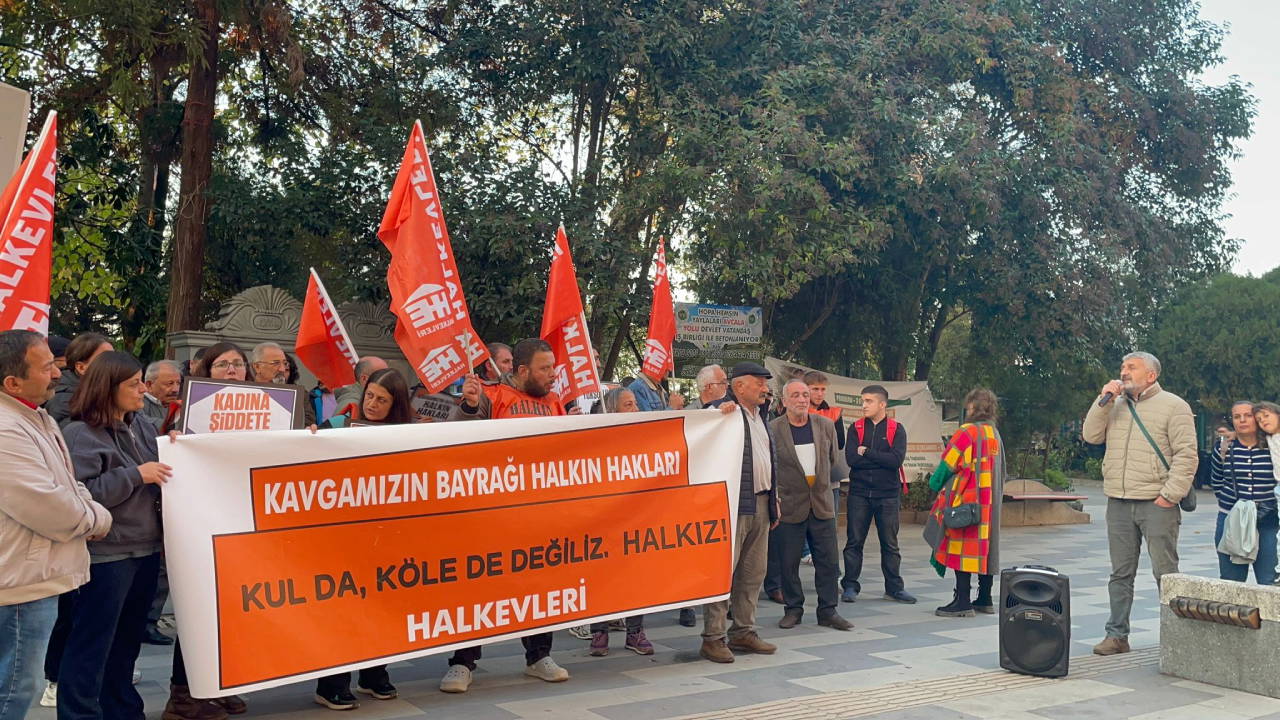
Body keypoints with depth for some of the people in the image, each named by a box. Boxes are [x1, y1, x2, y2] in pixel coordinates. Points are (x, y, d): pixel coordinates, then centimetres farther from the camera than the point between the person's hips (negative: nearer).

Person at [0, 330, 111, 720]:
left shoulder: (36, 418, 12)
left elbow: (69, 485, 22)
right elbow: (51, 511, -26)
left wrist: (92, 510, 0)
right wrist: (98, 520, -7)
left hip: (39, 578, 11)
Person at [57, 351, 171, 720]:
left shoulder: (143, 425, 9)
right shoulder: (80, 434, -13)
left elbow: (157, 476, 23)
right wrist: (135, 475, -20)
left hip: (146, 548, 8)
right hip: (106, 554, -8)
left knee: (128, 638, 18)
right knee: (92, 644, 0)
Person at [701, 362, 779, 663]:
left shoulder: (761, 416, 18)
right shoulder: (723, 410, -8)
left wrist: (774, 500, 22)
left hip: (761, 505, 9)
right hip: (734, 504, -9)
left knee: (753, 573, 14)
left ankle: (744, 632, 24)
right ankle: (713, 638, 0)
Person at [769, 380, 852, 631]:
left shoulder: (826, 425, 6)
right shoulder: (772, 429, -6)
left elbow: (835, 461, 16)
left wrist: (821, 482, 10)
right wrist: (774, 499, -2)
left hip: (822, 504, 3)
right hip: (789, 507, -3)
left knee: (829, 561, 4)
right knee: (789, 563, 5)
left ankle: (828, 611, 14)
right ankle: (793, 610, 19)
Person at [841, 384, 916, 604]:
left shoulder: (896, 429, 1)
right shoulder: (856, 428, 4)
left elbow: (897, 460, -14)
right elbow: (851, 458, -10)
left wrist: (867, 453, -11)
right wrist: (881, 459, -11)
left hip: (887, 494, -1)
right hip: (859, 493, 1)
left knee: (890, 543, 8)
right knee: (854, 542, 3)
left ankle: (894, 587, 17)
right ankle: (850, 586, 11)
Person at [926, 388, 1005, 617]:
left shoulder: (967, 432, -13)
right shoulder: (994, 434, 12)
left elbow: (948, 465, -10)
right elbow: (999, 469, 17)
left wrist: (934, 483, 6)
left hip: (966, 500, -8)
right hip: (989, 503, 8)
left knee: (963, 547, -6)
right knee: (984, 545, 13)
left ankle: (963, 602, -6)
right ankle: (985, 599, 18)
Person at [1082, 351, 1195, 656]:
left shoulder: (1173, 405, -1)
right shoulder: (1115, 405, 17)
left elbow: (1186, 454, -7)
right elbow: (1091, 436, 7)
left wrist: (1170, 495, -13)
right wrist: (1103, 401, -2)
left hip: (1156, 504, -5)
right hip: (1118, 503, 5)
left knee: (1165, 573, -2)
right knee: (1120, 573, 8)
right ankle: (1117, 635, 13)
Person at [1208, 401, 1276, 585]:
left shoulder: (1271, 448, -3)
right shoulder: (1223, 449, 3)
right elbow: (1216, 482, 18)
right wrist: (1228, 500, 11)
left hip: (1267, 523, -2)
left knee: (1269, 581, -3)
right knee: (1230, 581, 9)